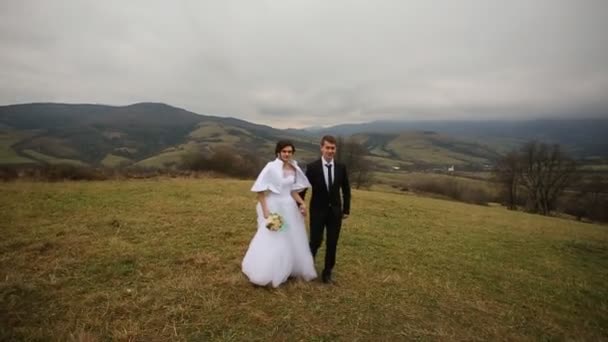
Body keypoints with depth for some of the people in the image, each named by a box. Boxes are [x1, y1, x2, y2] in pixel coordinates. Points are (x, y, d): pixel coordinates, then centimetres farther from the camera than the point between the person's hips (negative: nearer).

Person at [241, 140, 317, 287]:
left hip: (290, 208, 7)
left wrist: (302, 203, -3)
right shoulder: (271, 167, -16)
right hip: (274, 208, -7)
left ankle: (288, 270, 38)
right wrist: (265, 212, -19)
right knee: (272, 242, 1)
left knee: (293, 241, 17)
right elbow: (260, 191, -15)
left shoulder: (294, 169, 3)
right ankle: (266, 275, 20)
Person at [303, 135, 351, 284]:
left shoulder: (341, 167, -1)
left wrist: (346, 209, 6)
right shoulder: (312, 167, -9)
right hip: (318, 211, -2)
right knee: (315, 242, 5)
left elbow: (346, 190, 7)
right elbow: (303, 188, -3)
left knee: (332, 244, 8)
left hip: (335, 211, 3)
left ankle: (327, 272, 26)